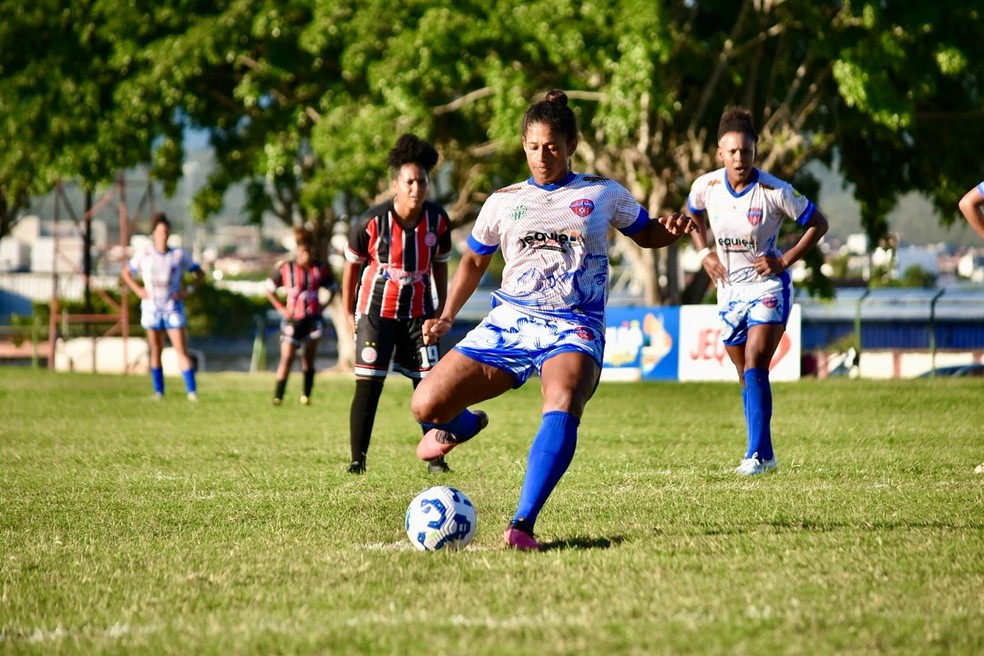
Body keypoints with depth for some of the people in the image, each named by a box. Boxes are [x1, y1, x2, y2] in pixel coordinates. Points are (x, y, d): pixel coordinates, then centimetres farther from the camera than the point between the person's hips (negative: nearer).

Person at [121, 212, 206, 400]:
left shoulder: (179, 255, 0)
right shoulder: (144, 256, 2)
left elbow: (200, 274, 8)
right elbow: (125, 272, 15)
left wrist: (188, 290, -6)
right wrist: (138, 290, 1)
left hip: (173, 307, -1)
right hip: (151, 307, 1)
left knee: (182, 350, -9)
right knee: (156, 350, 5)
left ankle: (192, 390, -12)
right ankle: (158, 391, 12)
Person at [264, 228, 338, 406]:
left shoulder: (320, 269, 1)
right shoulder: (284, 269, -3)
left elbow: (332, 288, 16)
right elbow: (269, 289, 8)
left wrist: (323, 307, 3)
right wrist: (281, 308, -2)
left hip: (312, 319, 2)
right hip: (292, 320, -2)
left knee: (308, 358, 4)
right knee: (287, 357, -10)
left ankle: (306, 396, 10)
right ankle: (278, 396, -8)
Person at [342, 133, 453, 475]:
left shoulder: (438, 221, -8)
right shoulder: (371, 222, -17)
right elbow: (352, 264, -2)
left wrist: (442, 309, 9)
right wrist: (348, 313, 1)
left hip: (418, 312, 3)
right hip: (376, 311, -3)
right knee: (368, 385, -6)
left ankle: (435, 457, 10)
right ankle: (358, 459, 1)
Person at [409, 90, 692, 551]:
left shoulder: (603, 195, 10)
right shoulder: (503, 203, 13)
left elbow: (646, 235, 23)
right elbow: (474, 260, 26)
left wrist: (672, 231, -1)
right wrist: (446, 317, 15)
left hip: (574, 327, -2)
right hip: (510, 321, 3)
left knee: (562, 406, -37)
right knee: (425, 405, -13)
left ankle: (522, 525, -42)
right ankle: (461, 425, 28)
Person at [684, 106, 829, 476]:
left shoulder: (775, 192, -18)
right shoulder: (706, 187, -7)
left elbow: (818, 224, -6)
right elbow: (692, 216, 17)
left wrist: (786, 260, -13)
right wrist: (704, 254, 4)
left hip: (767, 286, -5)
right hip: (729, 289, 5)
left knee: (755, 365, -20)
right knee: (747, 375, 11)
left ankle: (757, 454, -20)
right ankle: (765, 454, 23)